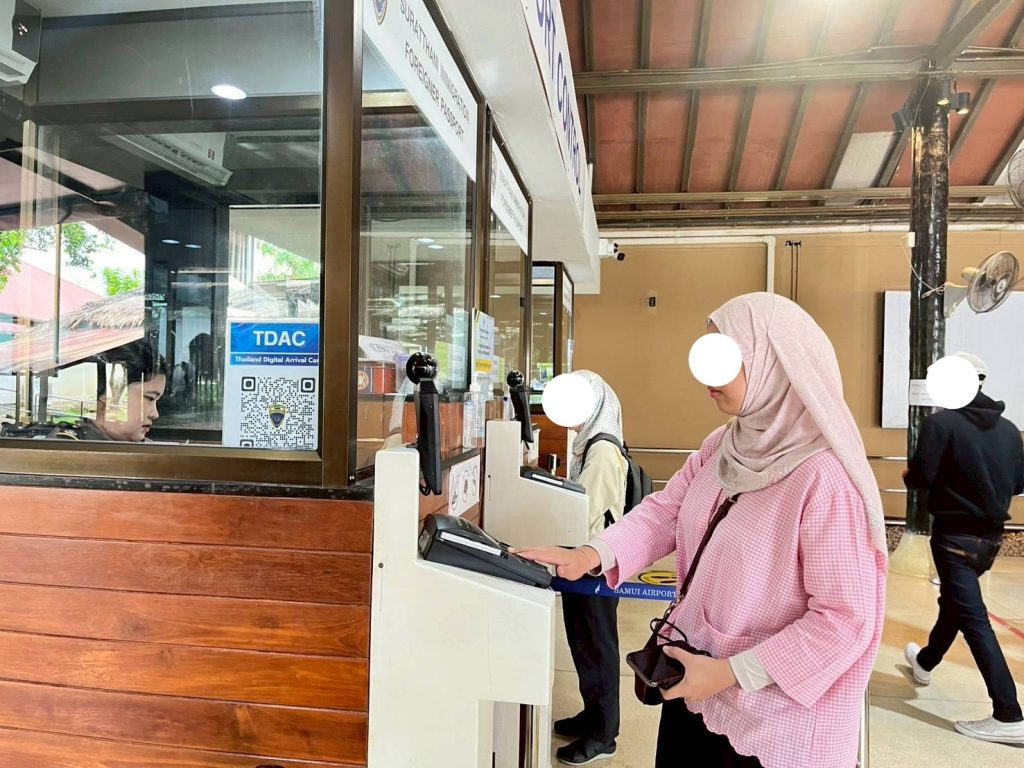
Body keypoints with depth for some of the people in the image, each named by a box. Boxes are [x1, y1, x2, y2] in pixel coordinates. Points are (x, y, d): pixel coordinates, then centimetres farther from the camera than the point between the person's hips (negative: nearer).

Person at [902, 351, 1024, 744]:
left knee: (974, 619, -5)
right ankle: (925, 661, 45)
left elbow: (920, 478, -18)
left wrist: (907, 474, 4)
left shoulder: (941, 422, -16)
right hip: (991, 535, 7)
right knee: (954, 601, 24)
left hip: (955, 534, -7)